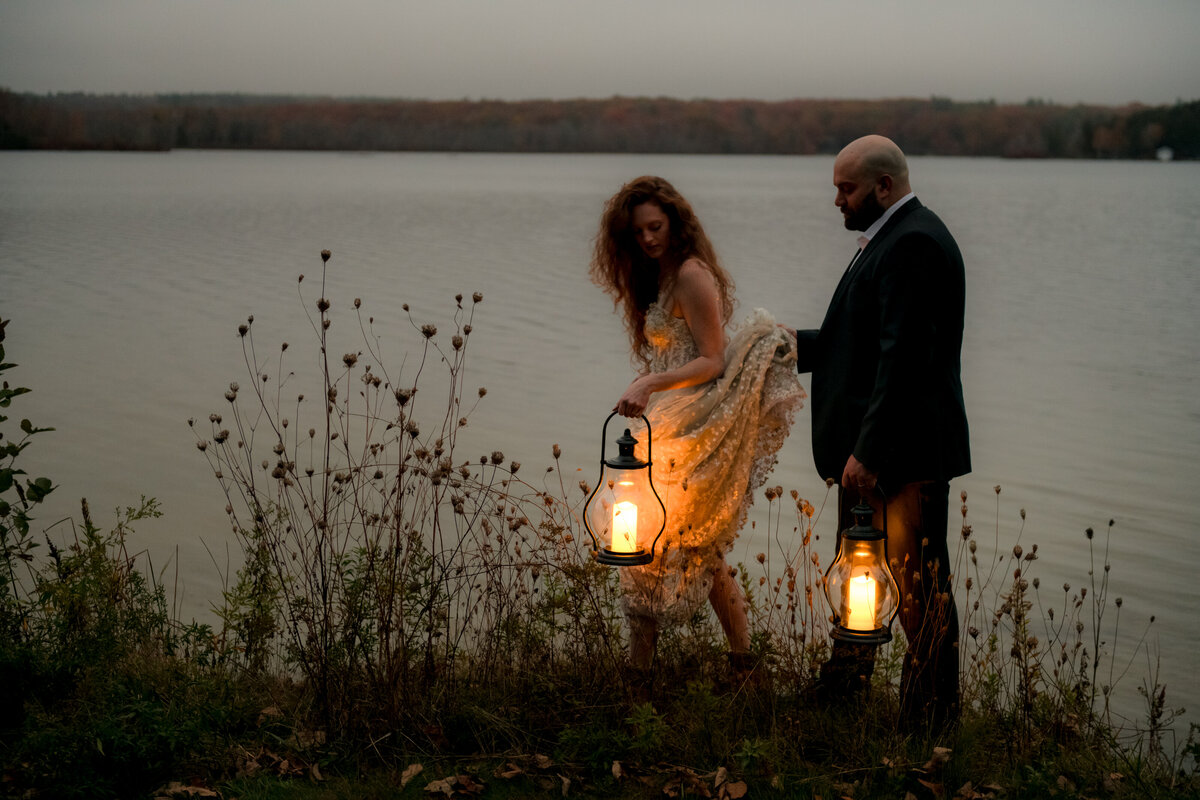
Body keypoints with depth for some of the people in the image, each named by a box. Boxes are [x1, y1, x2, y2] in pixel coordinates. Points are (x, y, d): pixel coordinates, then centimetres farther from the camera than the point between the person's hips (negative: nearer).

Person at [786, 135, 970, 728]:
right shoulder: (890, 239, 16)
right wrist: (797, 345, 12)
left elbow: (903, 355, -25)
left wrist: (867, 451, -25)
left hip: (906, 452, -11)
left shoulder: (913, 243, -18)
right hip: (873, 448, 11)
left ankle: (930, 719, 9)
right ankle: (842, 690, 36)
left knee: (919, 588, -1)